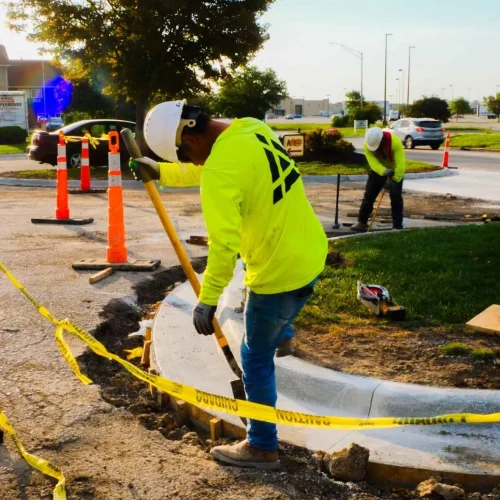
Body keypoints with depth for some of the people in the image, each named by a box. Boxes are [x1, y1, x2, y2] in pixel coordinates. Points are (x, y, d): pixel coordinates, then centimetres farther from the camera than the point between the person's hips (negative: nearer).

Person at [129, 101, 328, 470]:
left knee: (256, 359, 10)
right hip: (311, 251, 8)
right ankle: (283, 333, 61)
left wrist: (207, 301, -20)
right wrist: (161, 172, 20)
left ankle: (262, 447, 24)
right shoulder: (251, 128, 1)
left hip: (282, 272, -8)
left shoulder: (220, 173, -26)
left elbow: (224, 246, -28)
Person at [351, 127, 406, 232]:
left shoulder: (395, 142, -34)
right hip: (378, 171, 3)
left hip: (395, 171, -2)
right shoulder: (367, 145, -26)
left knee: (396, 198, -8)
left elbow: (400, 163, -37)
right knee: (368, 195, 1)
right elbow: (373, 163, -35)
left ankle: (397, 227, -3)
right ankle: (362, 222, 11)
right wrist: (384, 172, -54)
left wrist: (394, 180, -45)